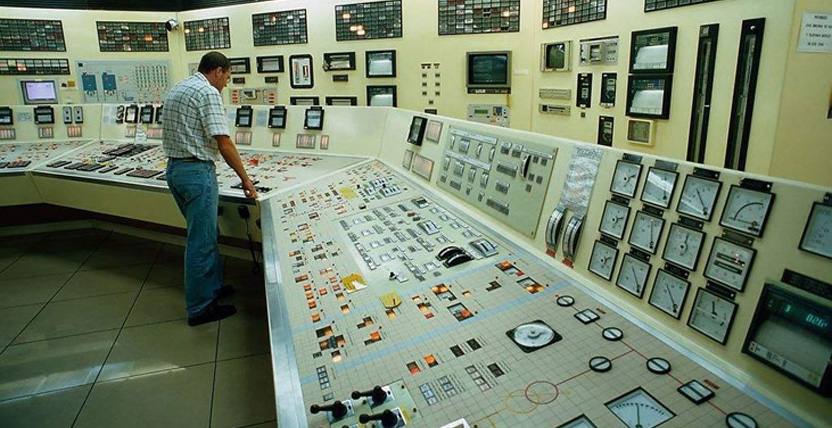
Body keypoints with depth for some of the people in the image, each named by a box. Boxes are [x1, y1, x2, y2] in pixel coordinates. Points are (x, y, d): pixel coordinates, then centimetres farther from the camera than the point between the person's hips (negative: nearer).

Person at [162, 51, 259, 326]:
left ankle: (212, 288, 33)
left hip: (174, 169, 10)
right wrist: (245, 179, -11)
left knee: (206, 234, 20)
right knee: (201, 242, -1)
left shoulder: (177, 89, 16)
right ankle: (200, 308, 10)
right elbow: (224, 144, -19)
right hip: (197, 172, -10)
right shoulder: (208, 93, -13)